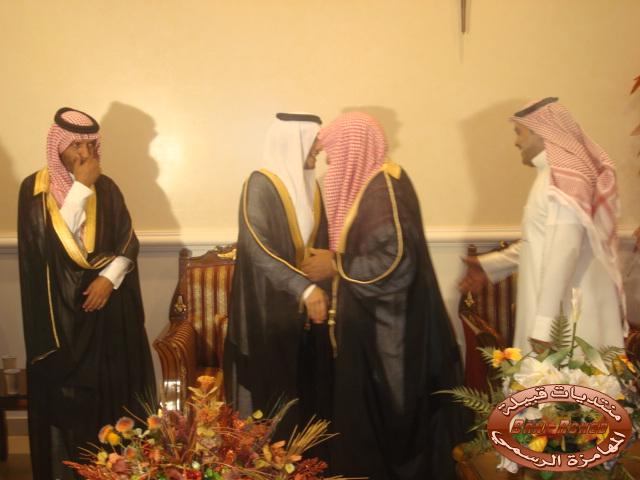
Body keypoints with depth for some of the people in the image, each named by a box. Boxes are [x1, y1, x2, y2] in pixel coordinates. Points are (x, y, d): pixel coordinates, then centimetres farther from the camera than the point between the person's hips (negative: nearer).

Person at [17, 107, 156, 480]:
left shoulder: (106, 188, 5)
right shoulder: (35, 188, -5)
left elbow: (129, 242, 3)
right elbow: (51, 242, -19)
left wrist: (109, 277, -14)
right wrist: (80, 187, -19)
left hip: (107, 308, 3)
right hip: (61, 311, -3)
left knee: (113, 390, 6)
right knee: (68, 397, 1)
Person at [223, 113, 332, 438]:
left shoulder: (310, 186, 11)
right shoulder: (260, 185, -12)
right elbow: (259, 248, -22)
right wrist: (305, 288, -28)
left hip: (307, 307, 7)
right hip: (269, 308, -7)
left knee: (304, 390, 10)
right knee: (270, 393, 0)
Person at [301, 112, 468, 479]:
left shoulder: (384, 189, -18)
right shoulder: (371, 184, 11)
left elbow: (394, 261, -25)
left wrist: (335, 265, -17)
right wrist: (334, 260, 10)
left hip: (387, 330, -9)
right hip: (375, 325, 9)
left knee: (385, 419, 2)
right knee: (372, 414, 15)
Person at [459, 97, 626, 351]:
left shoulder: (563, 181, -18)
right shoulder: (558, 175, 15)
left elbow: (563, 253, -24)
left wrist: (543, 324, -26)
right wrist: (490, 265, 23)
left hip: (566, 314, -10)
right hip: (564, 304, 10)